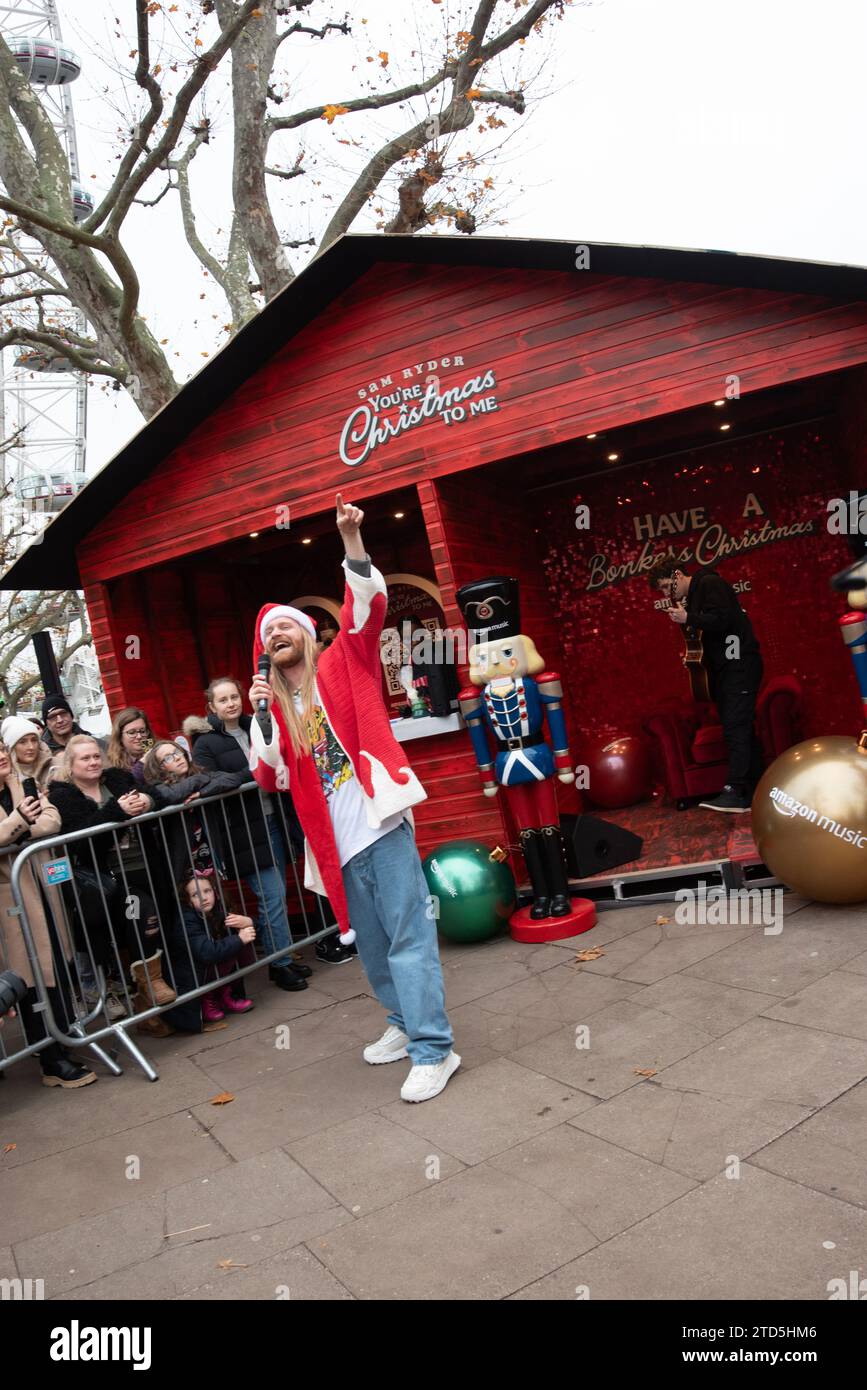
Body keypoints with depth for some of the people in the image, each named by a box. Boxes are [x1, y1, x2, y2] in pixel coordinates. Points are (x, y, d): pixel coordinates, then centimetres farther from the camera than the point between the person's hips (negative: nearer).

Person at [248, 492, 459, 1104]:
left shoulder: (341, 665, 4)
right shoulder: (277, 703, 14)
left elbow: (370, 604, -11)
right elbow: (268, 778, 4)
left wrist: (351, 541, -22)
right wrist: (261, 715, -6)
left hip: (380, 826, -6)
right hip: (335, 844, 6)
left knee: (409, 938, -5)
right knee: (372, 945, 17)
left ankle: (433, 1050, 0)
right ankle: (405, 1024, 34)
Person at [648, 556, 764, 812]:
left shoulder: (710, 584, -7)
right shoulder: (692, 597, 19)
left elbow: (723, 619, -21)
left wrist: (688, 618, -19)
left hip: (739, 664, -10)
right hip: (724, 669, 10)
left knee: (735, 728, -15)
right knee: (742, 730, 9)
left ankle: (735, 792, -18)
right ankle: (756, 789, 13)